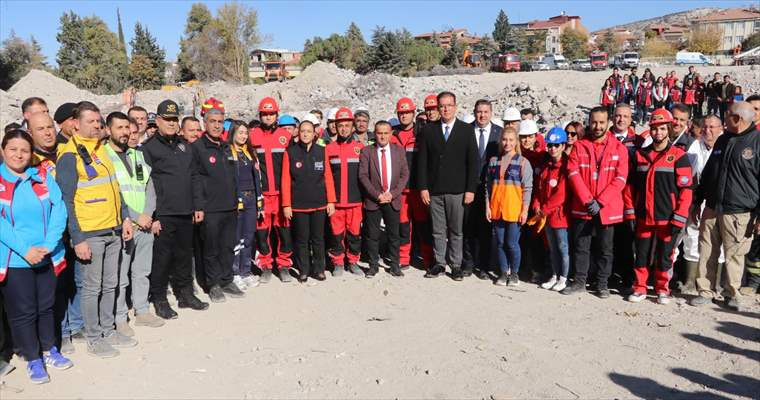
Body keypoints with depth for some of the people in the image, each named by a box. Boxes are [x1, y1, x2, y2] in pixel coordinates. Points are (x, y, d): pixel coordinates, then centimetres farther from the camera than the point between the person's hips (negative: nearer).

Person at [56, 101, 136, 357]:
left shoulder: (102, 149, 12)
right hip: (89, 234, -7)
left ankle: (108, 330, 28)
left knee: (110, 284, 14)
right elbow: (66, 201, -13)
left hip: (113, 230, 7)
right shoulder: (69, 155, -11)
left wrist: (125, 217, 13)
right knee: (92, 287, 4)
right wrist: (77, 239, -16)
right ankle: (93, 339, 18)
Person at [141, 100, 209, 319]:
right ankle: (159, 299, 15)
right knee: (161, 256, 1)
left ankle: (185, 293, 28)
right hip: (162, 215, -6)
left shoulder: (185, 146, 15)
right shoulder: (149, 147, -5)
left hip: (185, 213, 6)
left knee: (185, 254, 14)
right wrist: (152, 216, -14)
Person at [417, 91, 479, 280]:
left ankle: (456, 265, 16)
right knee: (438, 231, 8)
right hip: (434, 190, 1)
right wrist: (423, 187, -1)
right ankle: (439, 263, 20)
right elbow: (422, 161, 5)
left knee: (456, 231, 5)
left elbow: (473, 161, 0)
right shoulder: (428, 130, 7)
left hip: (457, 191, -1)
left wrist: (471, 189, -6)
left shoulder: (467, 130, 3)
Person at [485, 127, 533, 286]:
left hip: (514, 209, -3)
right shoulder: (493, 161, 8)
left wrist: (525, 210, -7)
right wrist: (487, 206, 5)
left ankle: (514, 273, 19)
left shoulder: (523, 162, -2)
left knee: (512, 243, 0)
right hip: (496, 208, 3)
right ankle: (503, 272, 22)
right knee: (500, 243, 9)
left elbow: (527, 188, -3)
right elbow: (488, 185, 10)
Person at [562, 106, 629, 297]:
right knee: (581, 246, 8)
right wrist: (588, 200, -14)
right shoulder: (579, 146, 4)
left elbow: (620, 179, -6)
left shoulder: (619, 148, 1)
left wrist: (600, 202, -14)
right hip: (582, 207, 1)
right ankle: (579, 282, 20)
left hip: (607, 208, -1)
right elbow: (573, 173, -5)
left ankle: (602, 284, 20)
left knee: (605, 249, 8)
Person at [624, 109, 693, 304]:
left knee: (665, 255, 8)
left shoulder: (679, 156, -3)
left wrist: (679, 218, -11)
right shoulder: (639, 155, 7)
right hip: (643, 217, 3)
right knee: (642, 254, 9)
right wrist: (630, 212, 3)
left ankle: (662, 289, 22)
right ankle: (640, 287, 20)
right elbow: (631, 185, 9)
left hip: (667, 219, -3)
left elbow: (686, 189, -6)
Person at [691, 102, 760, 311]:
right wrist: (697, 202, 18)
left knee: (734, 255, 4)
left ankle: (732, 293, 20)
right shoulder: (723, 140, 13)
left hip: (739, 213, -5)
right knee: (707, 253, 6)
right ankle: (705, 291, 16)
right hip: (712, 209, 5)